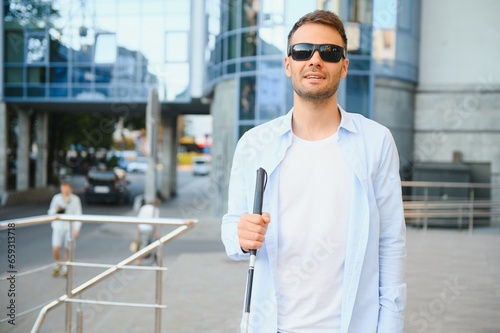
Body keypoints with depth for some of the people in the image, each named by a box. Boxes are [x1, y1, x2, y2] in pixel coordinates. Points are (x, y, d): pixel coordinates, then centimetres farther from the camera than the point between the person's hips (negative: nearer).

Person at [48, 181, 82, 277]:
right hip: (58, 226, 1)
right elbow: (50, 212, 8)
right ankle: (58, 265, 20)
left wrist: (77, 228, -7)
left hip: (70, 226, 0)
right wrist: (56, 210, -14)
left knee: (67, 249, 5)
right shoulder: (56, 198, 2)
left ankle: (65, 268, 25)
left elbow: (78, 214, 1)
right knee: (55, 248, -8)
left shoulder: (75, 199, -1)